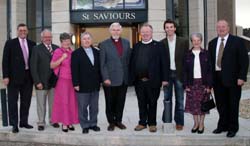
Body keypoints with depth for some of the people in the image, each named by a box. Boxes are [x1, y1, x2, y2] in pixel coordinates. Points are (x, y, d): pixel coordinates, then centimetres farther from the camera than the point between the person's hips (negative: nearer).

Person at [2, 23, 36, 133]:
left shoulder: (32, 44, 9)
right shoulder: (10, 43, 0)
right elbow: (5, 61, -3)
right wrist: (5, 76, -11)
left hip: (28, 76, 4)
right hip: (14, 76, -3)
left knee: (26, 101, 11)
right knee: (13, 101, 2)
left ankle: (24, 122, 23)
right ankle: (14, 124, 10)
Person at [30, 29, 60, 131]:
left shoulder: (56, 48, 7)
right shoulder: (37, 49, -3)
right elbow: (33, 66, -7)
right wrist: (37, 81, -12)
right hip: (42, 82, -3)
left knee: (53, 103, 12)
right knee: (41, 104, 7)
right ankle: (41, 123, 18)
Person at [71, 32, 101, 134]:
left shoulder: (96, 52, 10)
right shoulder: (76, 53, -2)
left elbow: (99, 67, 11)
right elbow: (74, 70, -8)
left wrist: (100, 80, 6)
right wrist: (76, 83, -13)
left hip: (95, 85, 4)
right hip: (83, 86, -4)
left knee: (94, 106, 12)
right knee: (83, 107, 4)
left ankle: (93, 123, 25)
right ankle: (85, 125, 15)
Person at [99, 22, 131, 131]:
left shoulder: (126, 43, 9)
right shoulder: (104, 44, -2)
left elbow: (129, 60, 10)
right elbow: (102, 64, -4)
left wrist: (129, 76, 5)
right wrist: (105, 78, -11)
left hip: (123, 79, 3)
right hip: (110, 80, -3)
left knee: (121, 102, 11)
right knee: (110, 102, 7)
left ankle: (118, 120, 27)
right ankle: (111, 122, 22)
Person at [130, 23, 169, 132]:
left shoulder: (159, 46, -1)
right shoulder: (136, 47, 11)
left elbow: (164, 63, -5)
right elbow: (132, 63, 10)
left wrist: (164, 78, -9)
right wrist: (131, 78, 3)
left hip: (153, 81, -3)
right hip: (139, 81, 3)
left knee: (152, 103, 8)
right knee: (141, 103, 12)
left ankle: (152, 123, 21)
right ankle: (142, 122, 24)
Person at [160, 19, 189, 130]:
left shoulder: (183, 42, 1)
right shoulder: (161, 43, 4)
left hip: (179, 74, -1)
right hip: (167, 74, 1)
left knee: (179, 99, 7)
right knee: (167, 99, 7)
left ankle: (179, 122, 17)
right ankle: (167, 121, 16)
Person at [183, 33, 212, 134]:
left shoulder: (206, 54, 1)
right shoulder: (188, 55, 4)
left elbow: (209, 70, 0)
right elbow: (185, 71, 4)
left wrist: (209, 85, -7)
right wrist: (186, 85, -3)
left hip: (203, 82, -1)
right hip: (192, 83, 1)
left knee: (202, 104, 4)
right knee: (193, 104, 6)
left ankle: (201, 124, 18)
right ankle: (196, 123, 21)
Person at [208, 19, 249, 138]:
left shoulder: (237, 41, -2)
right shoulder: (212, 43, 11)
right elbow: (210, 61, 10)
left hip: (232, 78, -4)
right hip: (217, 78, 4)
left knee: (233, 104, 5)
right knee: (221, 104, 11)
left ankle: (233, 128, 19)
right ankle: (223, 125, 27)